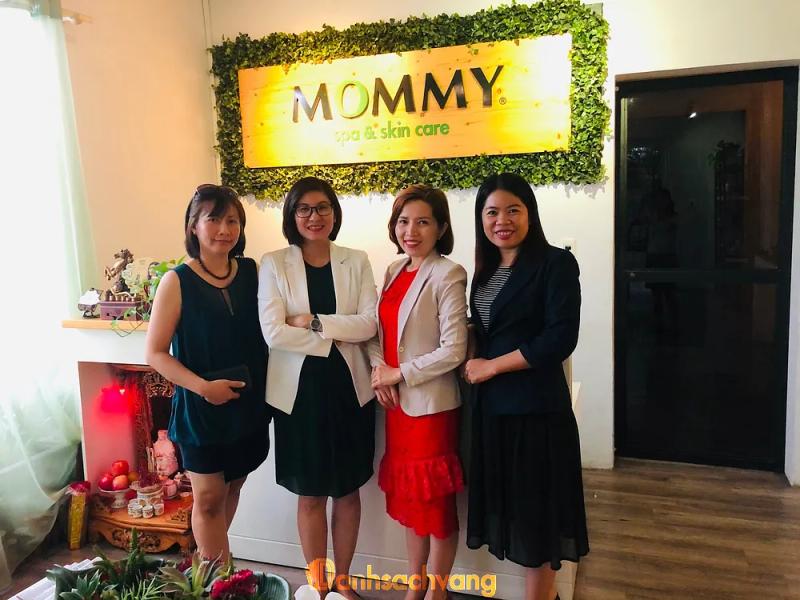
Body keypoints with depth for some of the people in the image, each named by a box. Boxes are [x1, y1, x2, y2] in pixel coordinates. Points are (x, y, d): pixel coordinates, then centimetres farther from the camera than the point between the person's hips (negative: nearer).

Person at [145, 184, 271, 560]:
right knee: (209, 498, 5)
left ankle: (209, 561, 39)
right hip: (200, 408, -4)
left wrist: (264, 390, -3)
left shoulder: (251, 272, 0)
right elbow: (156, 353, -9)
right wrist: (203, 386, -20)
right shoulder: (177, 281, -10)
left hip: (249, 404, 4)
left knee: (231, 489, 17)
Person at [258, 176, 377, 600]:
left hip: (348, 387, 2)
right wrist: (334, 338, -12)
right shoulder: (274, 264, -1)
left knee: (348, 490, 14)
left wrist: (313, 321, -15)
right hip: (299, 390, -1)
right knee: (310, 495, 11)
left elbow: (370, 324, -8)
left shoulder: (356, 262, 3)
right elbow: (272, 332, -12)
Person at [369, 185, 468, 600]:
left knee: (436, 501, 9)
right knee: (408, 496, 18)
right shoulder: (394, 271, 8)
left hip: (432, 405, -7)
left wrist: (399, 374, -14)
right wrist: (378, 369, -5)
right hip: (396, 403, 7)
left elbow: (453, 351, -18)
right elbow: (380, 330, 13)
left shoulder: (447, 275, -14)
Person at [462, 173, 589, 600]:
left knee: (535, 512, 5)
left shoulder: (556, 263, -10)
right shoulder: (486, 269, 11)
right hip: (490, 405, 7)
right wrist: (472, 364, -1)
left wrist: (491, 366, -13)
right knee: (512, 507, 14)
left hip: (536, 406, -7)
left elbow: (560, 339, -18)